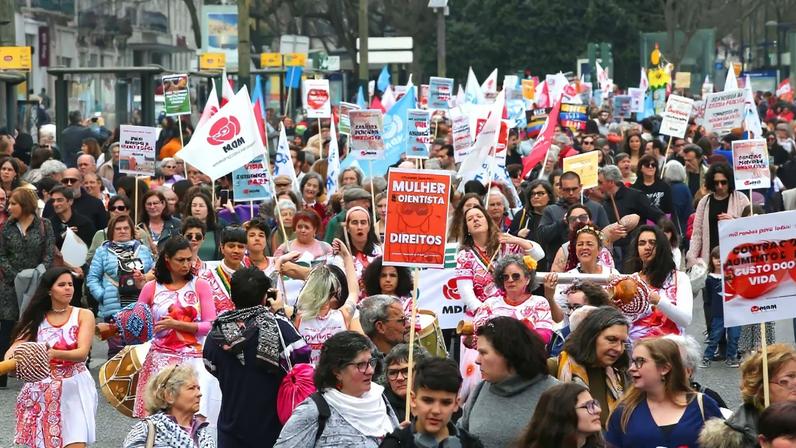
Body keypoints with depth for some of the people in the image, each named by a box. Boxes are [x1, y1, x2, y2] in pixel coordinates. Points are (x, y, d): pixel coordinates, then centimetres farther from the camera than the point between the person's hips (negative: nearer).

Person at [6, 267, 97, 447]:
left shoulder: (83, 315, -2)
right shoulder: (36, 317, 6)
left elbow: (82, 353, -15)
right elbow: (17, 345, -6)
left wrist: (55, 354, -35)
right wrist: (8, 360, -30)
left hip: (73, 388, -2)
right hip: (41, 390, 2)